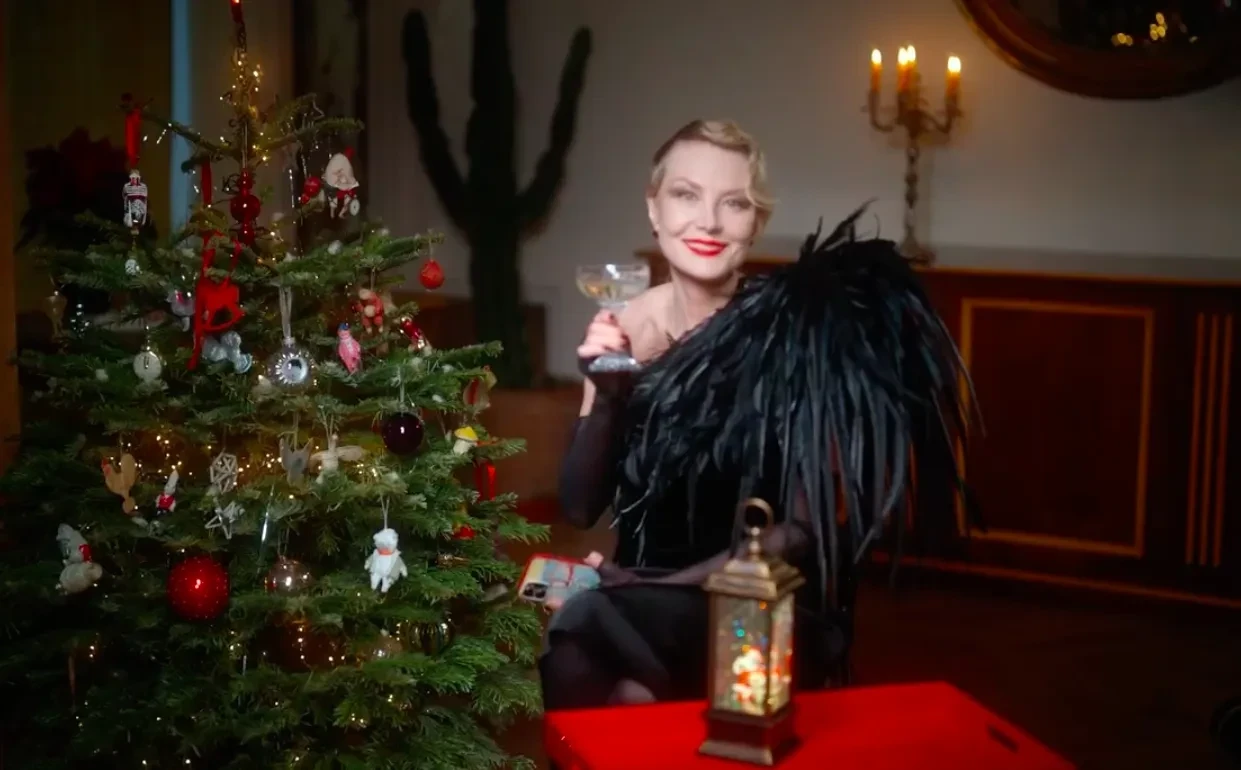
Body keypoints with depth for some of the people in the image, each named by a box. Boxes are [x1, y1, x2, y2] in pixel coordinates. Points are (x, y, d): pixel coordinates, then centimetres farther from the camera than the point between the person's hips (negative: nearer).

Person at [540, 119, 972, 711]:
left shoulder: (789, 329, -13)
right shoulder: (626, 327, -1)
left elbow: (805, 526, -11)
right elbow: (581, 508, -1)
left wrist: (675, 581, -19)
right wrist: (604, 396, -17)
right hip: (642, 604, 3)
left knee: (585, 628, -28)